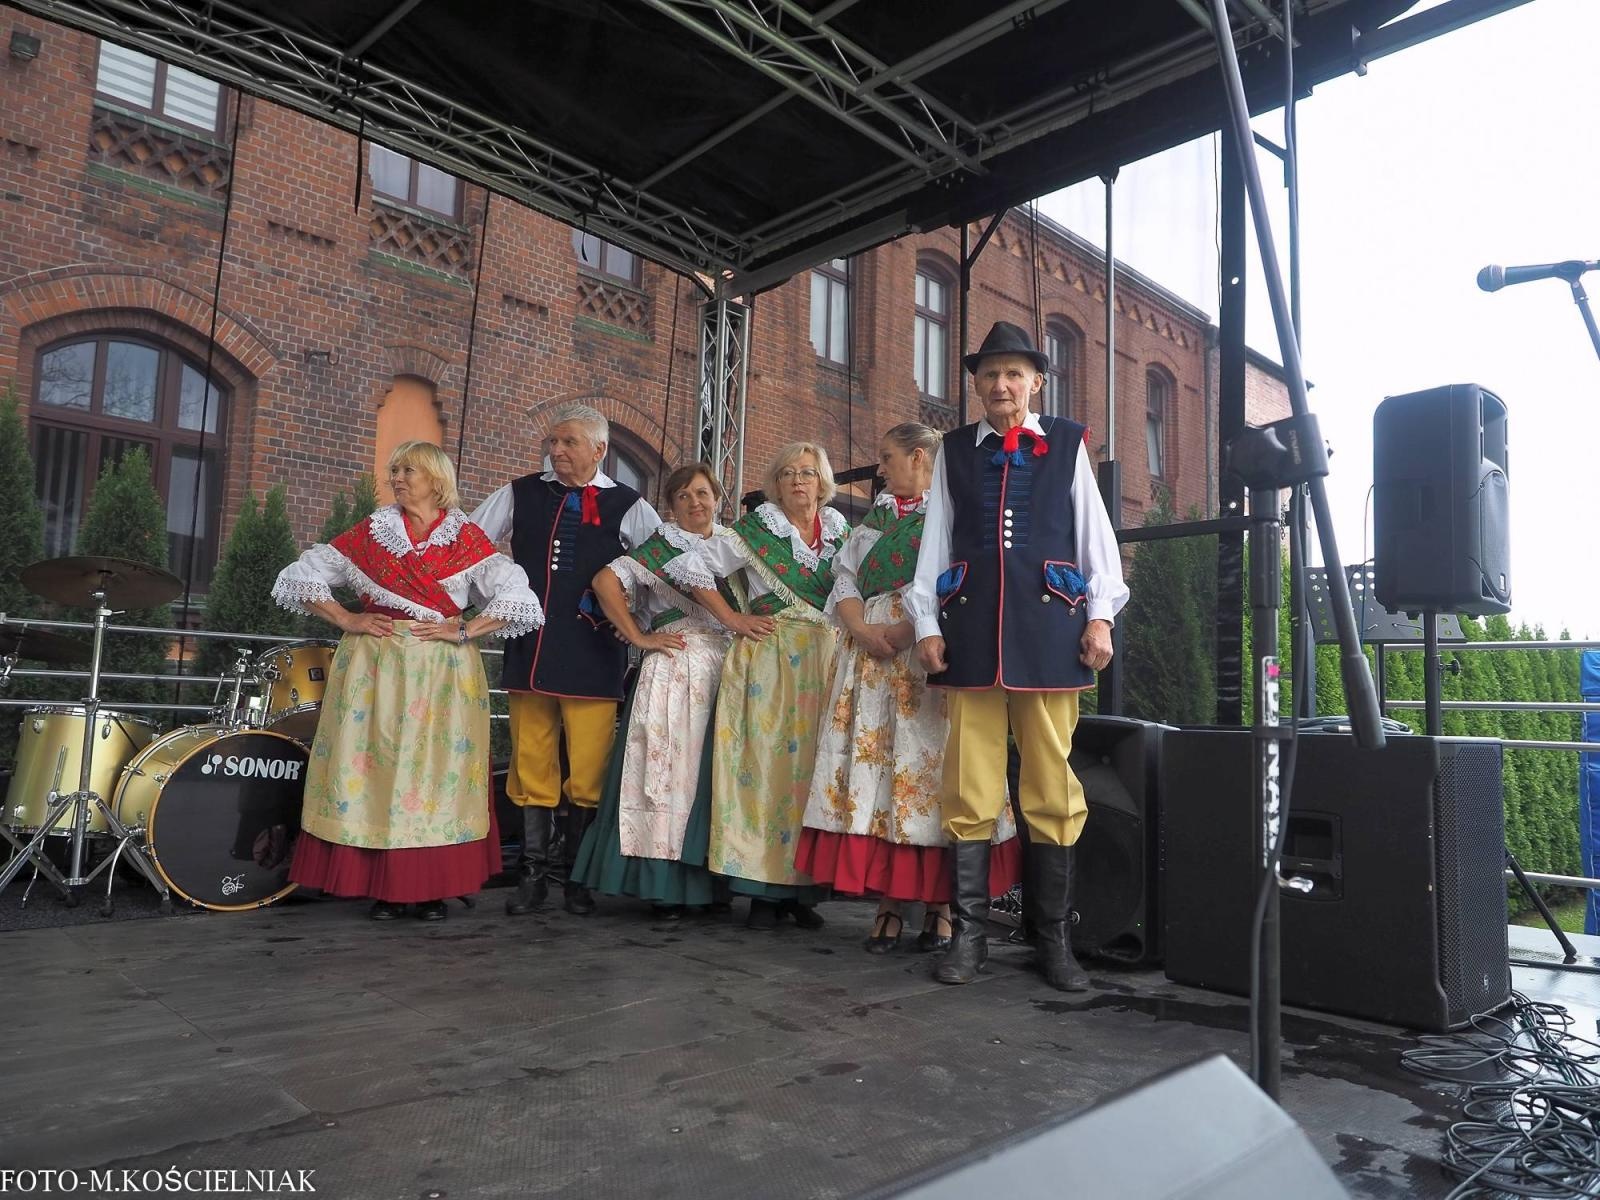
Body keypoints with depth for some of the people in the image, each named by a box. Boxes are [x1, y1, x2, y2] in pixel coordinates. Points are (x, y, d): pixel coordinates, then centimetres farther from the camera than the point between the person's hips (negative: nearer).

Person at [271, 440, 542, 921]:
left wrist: (464, 632, -12)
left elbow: (517, 597, -6)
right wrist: (346, 620, -2)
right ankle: (384, 886, 12)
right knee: (375, 764, 1)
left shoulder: (467, 538, 2)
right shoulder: (371, 532, 7)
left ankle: (433, 886, 12)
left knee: (437, 770, 1)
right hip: (375, 669, 2)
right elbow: (301, 575, 9)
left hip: (443, 674, -1)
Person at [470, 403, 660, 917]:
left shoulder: (626, 505, 5)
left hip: (593, 653, -2)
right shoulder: (520, 494, 11)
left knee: (588, 769, -1)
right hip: (529, 648, 2)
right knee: (531, 762, 6)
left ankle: (578, 876, 14)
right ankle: (532, 872, 17)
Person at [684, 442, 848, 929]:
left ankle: (805, 888, 10)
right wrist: (733, 621, -5)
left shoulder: (839, 530, 13)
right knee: (767, 761, -6)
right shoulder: (755, 529, 3)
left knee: (813, 764, 2)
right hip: (768, 658, -3)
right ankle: (764, 891, 1)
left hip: (825, 661, 3)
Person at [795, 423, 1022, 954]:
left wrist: (906, 629, -18)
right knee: (874, 761, -2)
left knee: (929, 763, -7)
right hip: (870, 653, 5)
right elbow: (844, 579, 15)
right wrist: (862, 630, -4)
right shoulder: (872, 519, 24)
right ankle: (888, 902, 3)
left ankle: (941, 906, 2)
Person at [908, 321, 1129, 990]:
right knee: (969, 787, 1)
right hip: (972, 626, 1)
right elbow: (935, 541, 11)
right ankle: (968, 935, 10)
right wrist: (927, 624, 4)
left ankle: (1054, 939, 12)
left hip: (1049, 625, -1)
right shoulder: (954, 450, 15)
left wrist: (1101, 614, 1)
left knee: (1053, 787, 1)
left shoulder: (1067, 443, 13)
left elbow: (1095, 533, 10)